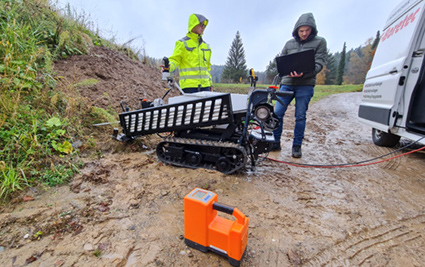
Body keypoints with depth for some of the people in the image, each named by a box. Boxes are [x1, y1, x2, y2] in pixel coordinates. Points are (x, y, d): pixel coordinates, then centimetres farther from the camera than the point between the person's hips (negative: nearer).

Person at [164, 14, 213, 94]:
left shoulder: (206, 45, 20)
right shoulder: (182, 43, 2)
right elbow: (175, 59, -3)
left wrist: (210, 82, 22)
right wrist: (169, 67, -26)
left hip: (205, 85, 6)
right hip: (189, 85, -6)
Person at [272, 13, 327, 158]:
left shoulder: (320, 42, 5)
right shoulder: (289, 44, 13)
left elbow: (319, 64, -5)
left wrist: (303, 74, -22)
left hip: (305, 85, -2)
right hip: (287, 83, 3)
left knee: (300, 116, -1)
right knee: (277, 112, -5)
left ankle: (297, 146, 11)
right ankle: (276, 143, 10)